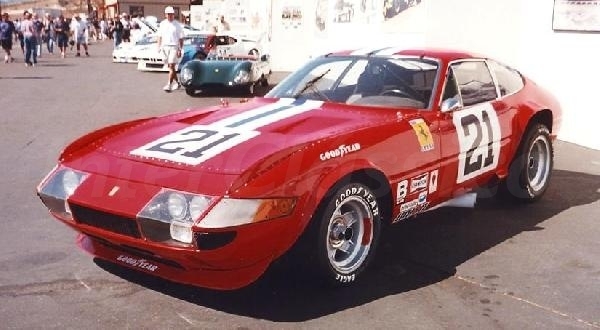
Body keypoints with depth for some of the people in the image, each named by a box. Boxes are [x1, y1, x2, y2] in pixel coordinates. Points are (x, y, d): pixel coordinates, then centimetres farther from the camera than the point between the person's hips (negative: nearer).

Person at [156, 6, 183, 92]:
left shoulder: (177, 25, -2)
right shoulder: (162, 24, 10)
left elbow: (181, 38, -3)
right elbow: (160, 36, 16)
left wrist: (180, 50, -9)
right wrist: (159, 46, 7)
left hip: (173, 47, -5)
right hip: (164, 47, 5)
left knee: (171, 66, -12)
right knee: (170, 66, 11)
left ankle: (169, 85, -16)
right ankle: (177, 82, 24)